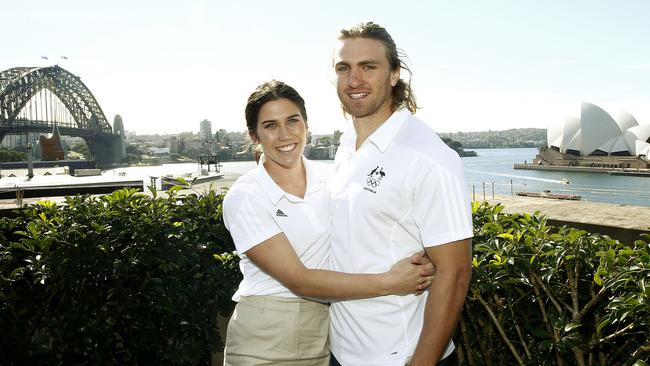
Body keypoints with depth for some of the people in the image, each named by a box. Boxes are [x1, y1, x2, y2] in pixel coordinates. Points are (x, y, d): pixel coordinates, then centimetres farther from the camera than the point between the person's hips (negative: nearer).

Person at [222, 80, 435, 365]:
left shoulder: (329, 179, -1)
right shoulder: (243, 197, -14)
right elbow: (298, 280, -20)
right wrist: (389, 282, -25)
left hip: (324, 336, 4)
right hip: (263, 342, -3)